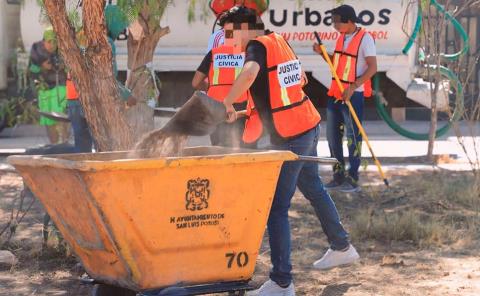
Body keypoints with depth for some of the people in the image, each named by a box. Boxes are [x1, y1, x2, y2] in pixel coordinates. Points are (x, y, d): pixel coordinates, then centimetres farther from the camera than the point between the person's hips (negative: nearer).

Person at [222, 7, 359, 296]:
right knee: (313, 188, 27)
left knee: (277, 208, -5)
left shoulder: (258, 45, -14)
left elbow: (250, 72, -37)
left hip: (289, 137, -9)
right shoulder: (281, 41, 10)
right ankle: (342, 248, 42)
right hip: (310, 124, 9)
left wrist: (228, 102, -25)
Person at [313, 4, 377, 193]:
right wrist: (322, 53, 3)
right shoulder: (342, 37, 11)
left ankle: (353, 179, 3)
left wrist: (353, 87, -24)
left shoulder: (365, 38, -12)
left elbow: (372, 68, -17)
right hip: (335, 93, 8)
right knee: (332, 136, 11)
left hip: (353, 95, -8)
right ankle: (338, 177, 20)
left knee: (353, 137, -3)